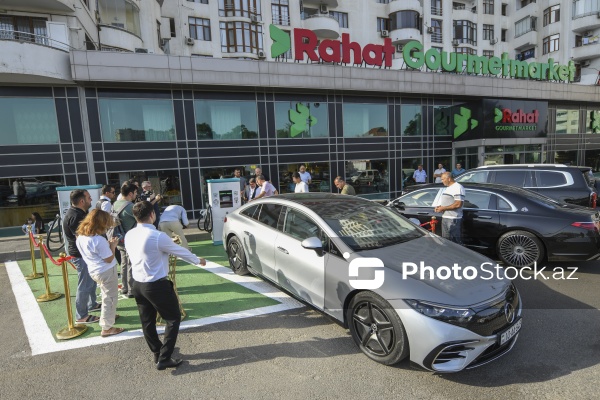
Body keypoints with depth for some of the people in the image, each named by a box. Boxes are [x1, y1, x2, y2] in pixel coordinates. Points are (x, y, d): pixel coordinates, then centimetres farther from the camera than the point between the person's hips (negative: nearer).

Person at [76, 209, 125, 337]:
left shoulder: (80, 237, -1)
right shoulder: (99, 240, -28)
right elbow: (109, 259, -20)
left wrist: (107, 244, 9)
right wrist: (113, 245, -7)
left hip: (94, 271, 9)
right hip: (106, 271, -9)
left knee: (107, 296, 28)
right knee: (110, 298, 4)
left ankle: (109, 316, 46)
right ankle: (107, 328, 13)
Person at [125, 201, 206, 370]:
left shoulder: (129, 235, 0)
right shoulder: (158, 236, -22)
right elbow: (180, 251, -10)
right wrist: (198, 261, 8)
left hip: (137, 284, 8)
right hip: (156, 285, -7)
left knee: (147, 321, 20)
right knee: (173, 318, 9)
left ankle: (157, 353, 38)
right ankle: (164, 359, 10)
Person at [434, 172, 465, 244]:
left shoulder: (458, 187, -14)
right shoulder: (447, 188, 18)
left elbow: (458, 204, -22)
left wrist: (443, 208, -18)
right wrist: (440, 207, 10)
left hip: (453, 219, -10)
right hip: (445, 217, 10)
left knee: (456, 241, -5)